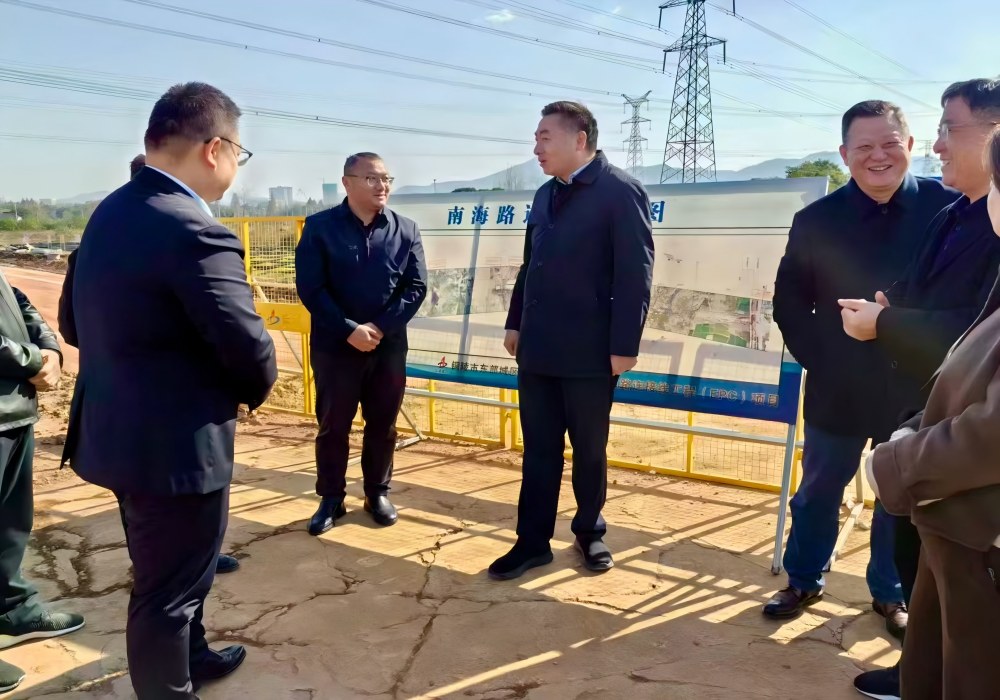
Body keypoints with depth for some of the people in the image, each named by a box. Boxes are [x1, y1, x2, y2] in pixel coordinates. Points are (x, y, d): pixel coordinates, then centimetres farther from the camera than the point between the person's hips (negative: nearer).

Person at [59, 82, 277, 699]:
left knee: (168, 573, 28)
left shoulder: (109, 213, 4)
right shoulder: (195, 232, -24)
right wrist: (255, 391, -2)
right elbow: (248, 348, -24)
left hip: (117, 431, 10)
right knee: (169, 590, 10)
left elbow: (74, 321, 12)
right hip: (175, 443, -9)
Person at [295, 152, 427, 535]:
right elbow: (310, 288, -10)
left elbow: (416, 286, -2)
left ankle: (377, 493, 27)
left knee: (383, 425, 11)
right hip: (335, 346, -2)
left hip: (389, 346, 2)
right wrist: (350, 330, -18)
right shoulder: (320, 227, -4)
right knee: (332, 426, 7)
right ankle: (331, 499, 21)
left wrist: (380, 327, -14)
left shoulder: (405, 230, 2)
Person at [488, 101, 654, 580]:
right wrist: (515, 323, 15)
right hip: (538, 348, 6)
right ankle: (533, 541, 22)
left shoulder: (620, 191, -10)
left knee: (589, 449, 11)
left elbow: (635, 274, -14)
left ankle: (589, 533, 30)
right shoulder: (546, 195, 13)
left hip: (590, 352, -6)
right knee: (539, 449, 11)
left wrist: (625, 345, -17)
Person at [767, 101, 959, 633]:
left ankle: (891, 593, 36)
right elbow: (790, 300, 2)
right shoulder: (817, 220, -6)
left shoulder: (949, 207, -8)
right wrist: (816, 358, -6)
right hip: (839, 390, 1)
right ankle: (804, 581, 35)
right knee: (819, 490, 15)